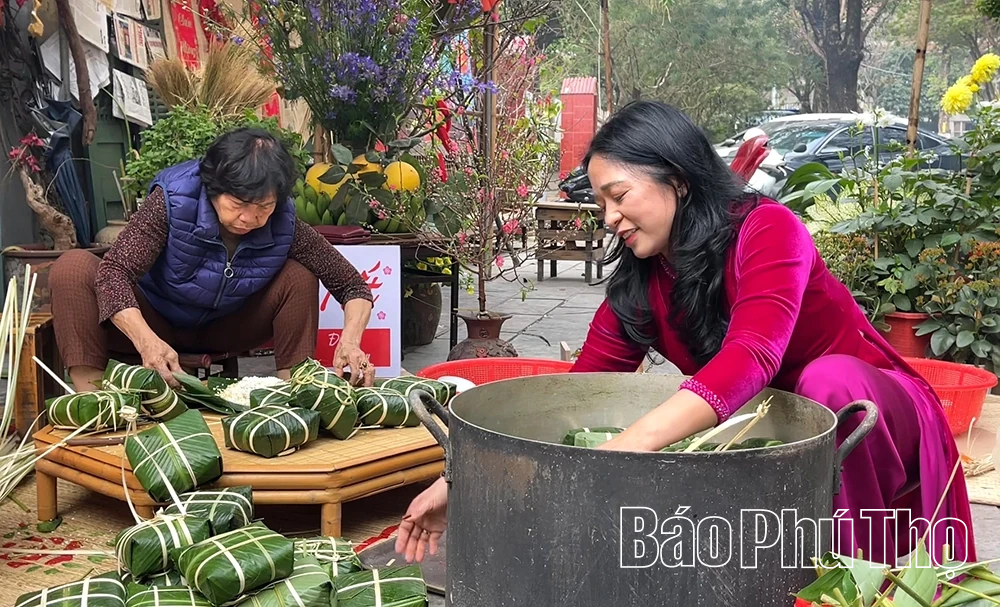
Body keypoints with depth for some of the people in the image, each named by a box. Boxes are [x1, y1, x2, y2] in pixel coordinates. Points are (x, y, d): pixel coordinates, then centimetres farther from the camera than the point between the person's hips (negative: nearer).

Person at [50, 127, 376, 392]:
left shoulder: (284, 224, -21)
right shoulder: (174, 200, -28)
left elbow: (353, 285, -18)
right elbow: (114, 271, -34)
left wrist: (350, 340, -40)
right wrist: (146, 341, -52)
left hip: (223, 330, 2)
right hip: (153, 324, -1)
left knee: (299, 277, -21)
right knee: (73, 267, -28)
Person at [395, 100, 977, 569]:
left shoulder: (766, 230, -23)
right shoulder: (638, 282, -5)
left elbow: (752, 357, -39)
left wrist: (630, 443, -52)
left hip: (871, 417, -4)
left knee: (829, 377, -35)